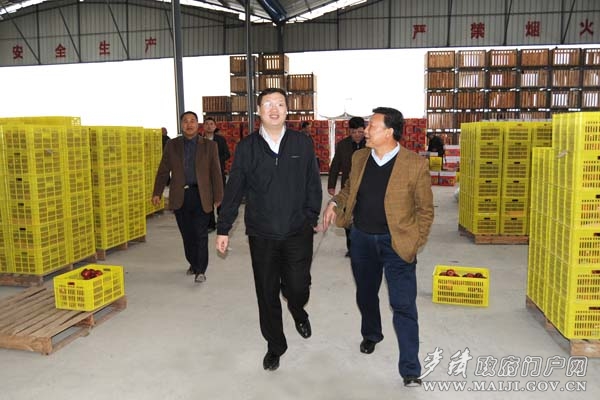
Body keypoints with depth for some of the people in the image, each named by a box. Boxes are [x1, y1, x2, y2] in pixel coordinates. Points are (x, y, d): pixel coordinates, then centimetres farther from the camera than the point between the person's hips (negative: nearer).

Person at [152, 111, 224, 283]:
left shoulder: (209, 145, 4)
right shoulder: (172, 145, 9)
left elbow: (216, 173, 2)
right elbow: (163, 170, 9)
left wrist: (218, 196, -2)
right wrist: (157, 193, 2)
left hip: (201, 196, -2)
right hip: (180, 196, 2)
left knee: (201, 234, -4)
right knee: (187, 234, 10)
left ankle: (200, 270, 2)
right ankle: (193, 263, 28)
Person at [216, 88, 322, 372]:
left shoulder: (303, 143, -1)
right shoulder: (246, 147, 0)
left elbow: (313, 185, 4)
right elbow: (234, 190, 3)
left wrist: (312, 217, 4)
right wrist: (223, 228, 4)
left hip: (298, 233, 0)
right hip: (261, 235, 1)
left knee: (298, 289, 0)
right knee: (267, 295, 9)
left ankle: (298, 312, 38)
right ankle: (275, 346, 31)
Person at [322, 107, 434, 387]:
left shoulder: (415, 164, -14)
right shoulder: (359, 158, 0)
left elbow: (425, 209, -7)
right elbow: (349, 189, 16)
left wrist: (415, 244, -11)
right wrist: (335, 203, -3)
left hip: (396, 243, -5)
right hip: (362, 239, 5)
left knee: (403, 305, -3)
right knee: (365, 294, 22)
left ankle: (410, 369, 10)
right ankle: (371, 335, 50)